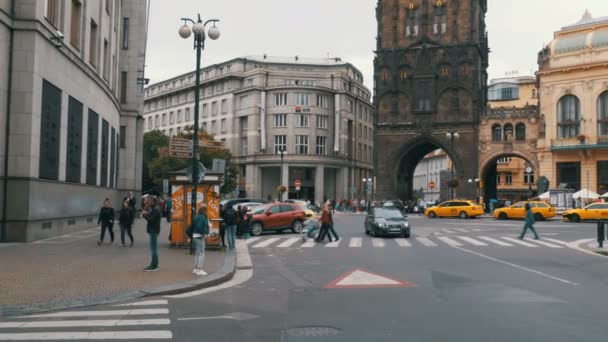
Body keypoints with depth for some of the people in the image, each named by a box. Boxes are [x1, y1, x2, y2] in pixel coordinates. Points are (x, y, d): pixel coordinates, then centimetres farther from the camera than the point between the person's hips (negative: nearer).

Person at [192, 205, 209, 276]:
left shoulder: (197, 217, 12)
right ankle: (199, 270, -6)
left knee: (197, 253, 17)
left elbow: (193, 226, 14)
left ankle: (195, 269, 24)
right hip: (200, 236, -10)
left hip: (196, 236, 10)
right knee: (201, 253, -7)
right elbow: (199, 227, -28)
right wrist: (204, 233, -17)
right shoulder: (202, 217, -18)